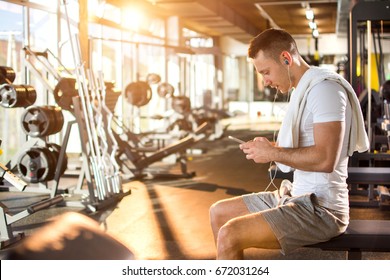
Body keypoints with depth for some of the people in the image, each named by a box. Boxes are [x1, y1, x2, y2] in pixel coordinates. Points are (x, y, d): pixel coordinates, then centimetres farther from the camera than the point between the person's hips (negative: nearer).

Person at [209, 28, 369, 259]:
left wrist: (273, 153, -15)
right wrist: (269, 148, 5)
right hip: (297, 195, 11)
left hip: (321, 208, -11)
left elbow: (325, 159, -27)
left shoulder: (325, 88, -16)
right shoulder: (302, 91, 15)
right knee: (219, 212, 14)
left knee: (229, 236, -23)